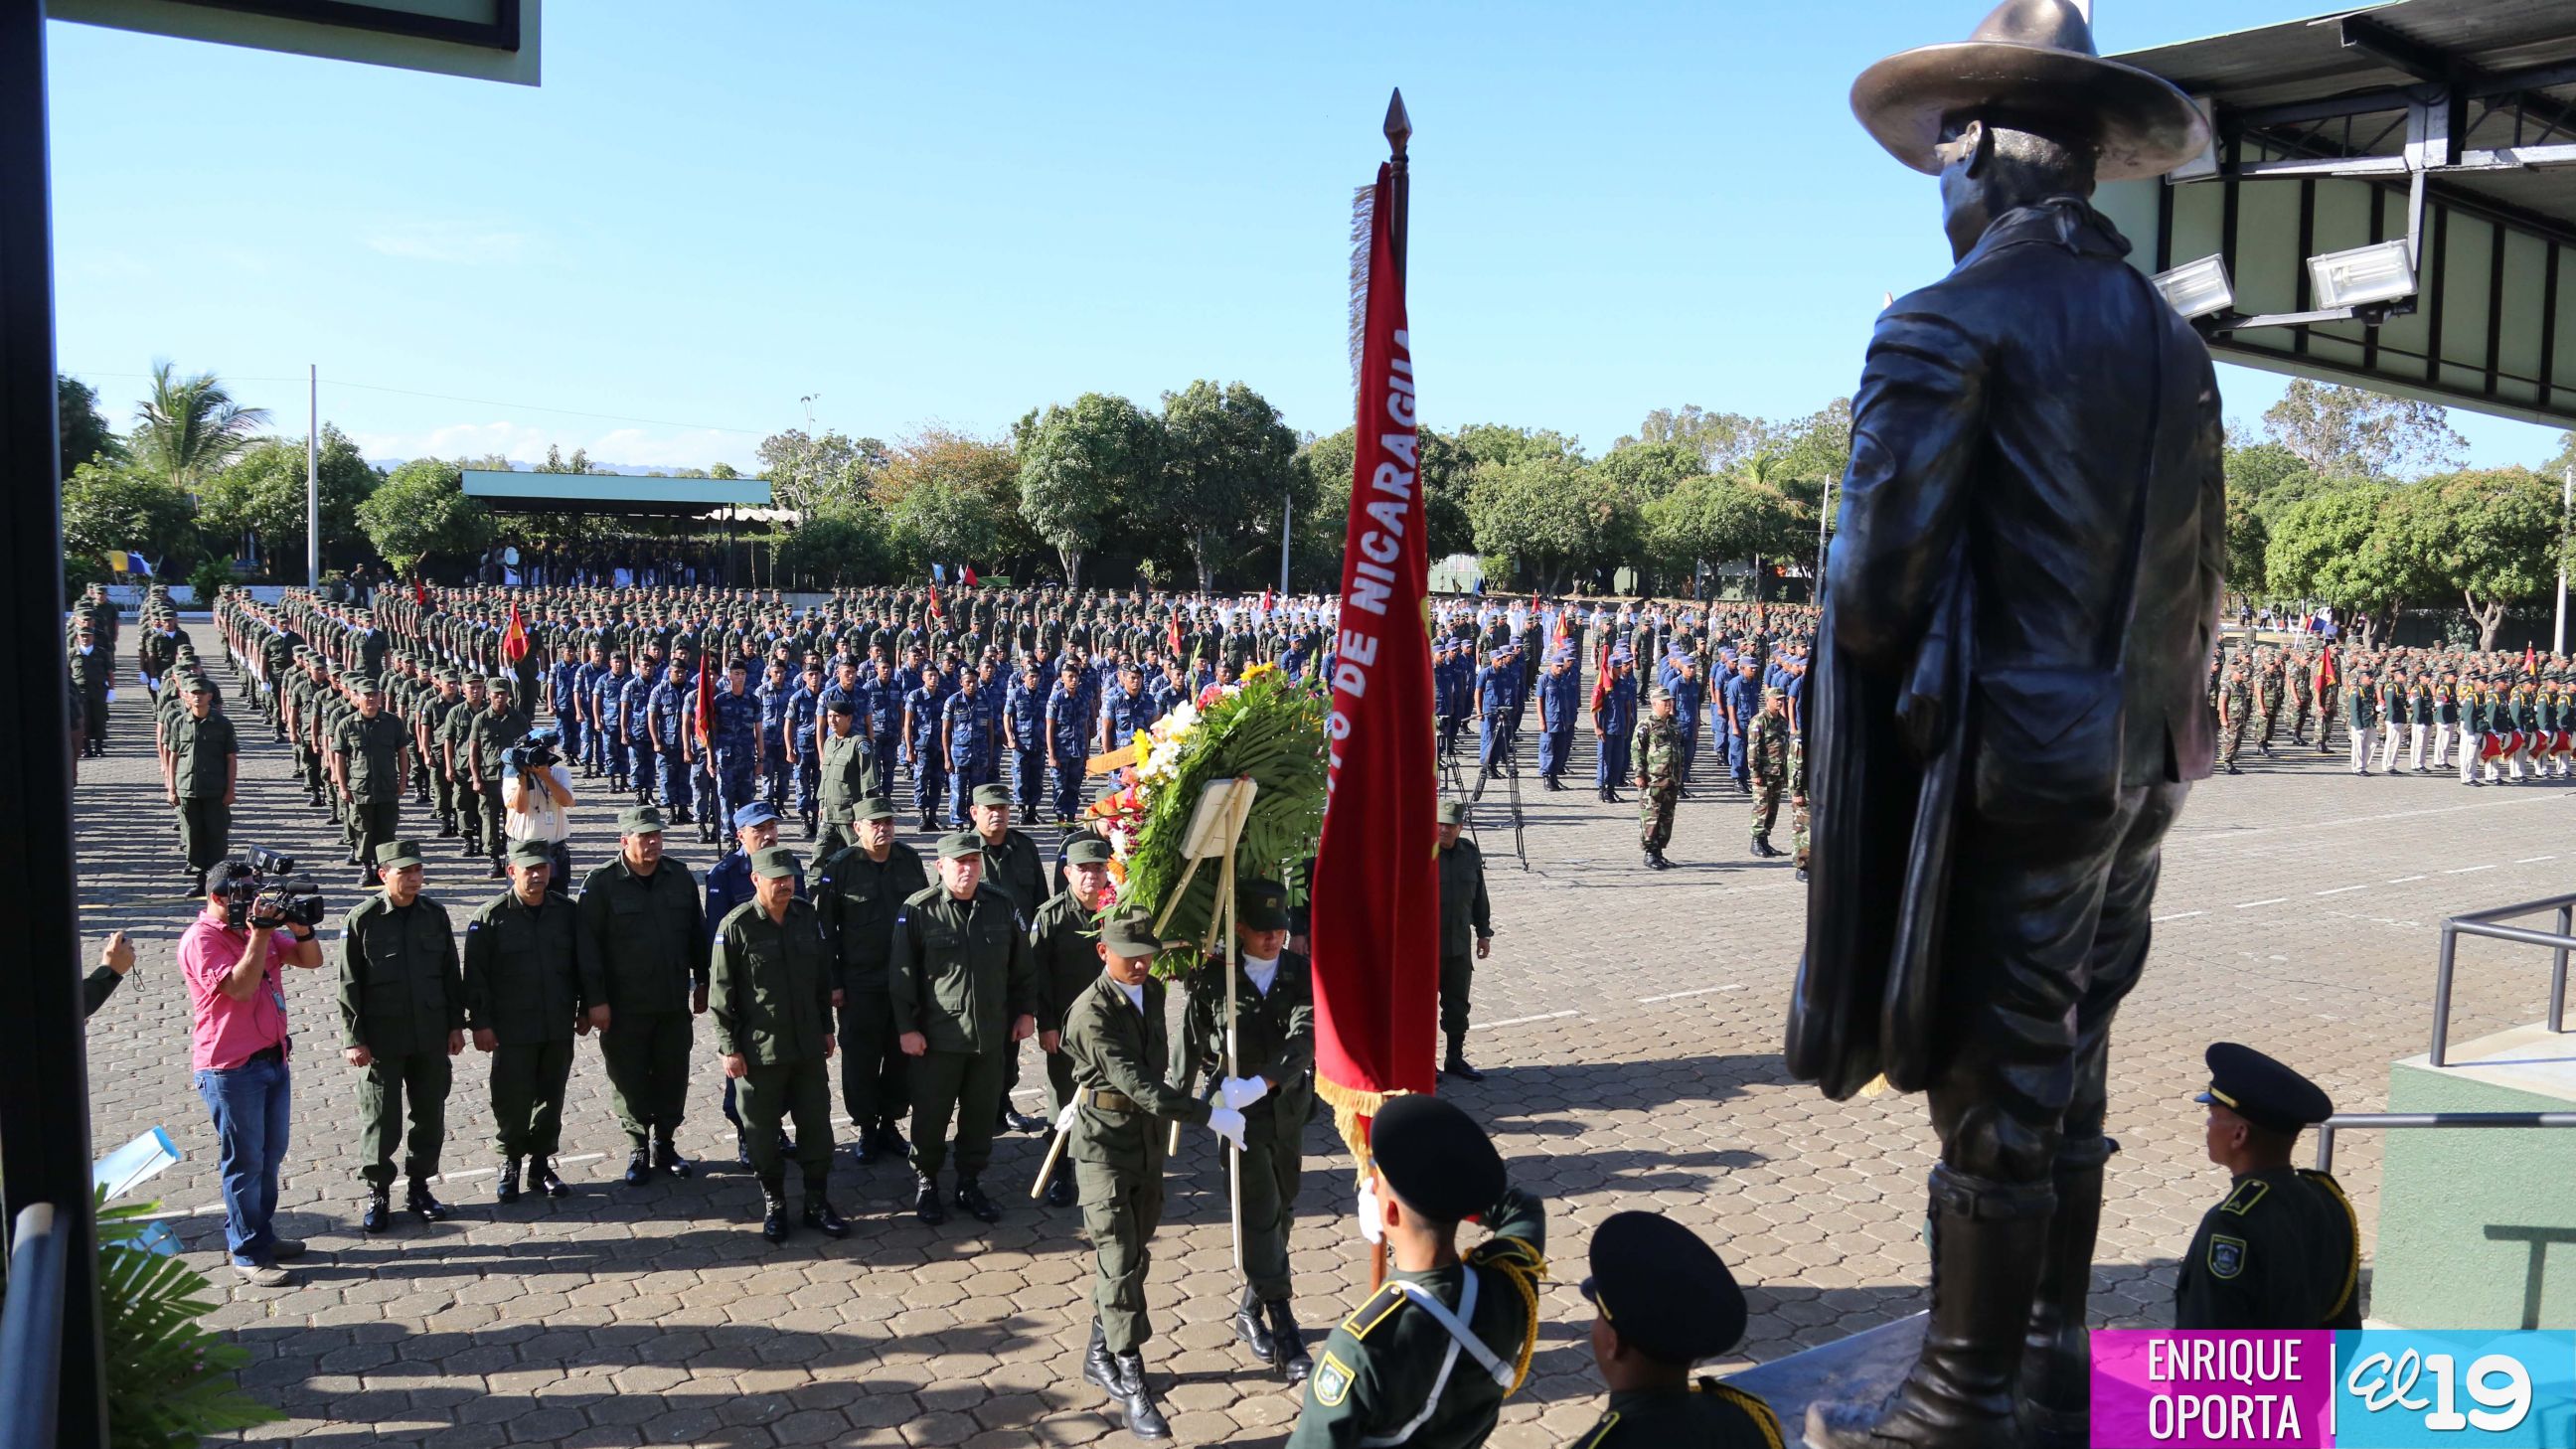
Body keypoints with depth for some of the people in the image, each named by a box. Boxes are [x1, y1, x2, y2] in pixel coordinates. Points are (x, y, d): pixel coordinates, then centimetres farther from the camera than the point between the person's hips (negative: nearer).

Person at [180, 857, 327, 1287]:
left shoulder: (258, 926, 10)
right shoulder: (202, 938, -14)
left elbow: (310, 960, 10)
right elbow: (240, 988, -24)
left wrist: (299, 926, -8)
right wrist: (259, 936, -24)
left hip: (272, 1058, 8)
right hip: (230, 1068, -8)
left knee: (271, 1155, 16)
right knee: (245, 1162, -2)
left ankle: (259, 1234, 29)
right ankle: (247, 1255, 7)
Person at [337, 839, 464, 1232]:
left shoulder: (435, 913, 2)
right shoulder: (362, 919, -9)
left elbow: (451, 973, 9)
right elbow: (349, 984, -6)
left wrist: (455, 1025, 7)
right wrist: (353, 1039, -8)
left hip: (432, 1036, 4)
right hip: (381, 1038, -3)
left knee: (431, 1114, 10)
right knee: (380, 1118, 4)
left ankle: (419, 1186, 25)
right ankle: (378, 1193, 18)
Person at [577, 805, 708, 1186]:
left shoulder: (680, 877, 4)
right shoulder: (601, 884, -9)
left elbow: (697, 934, 11)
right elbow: (588, 946, -10)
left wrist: (702, 984, 12)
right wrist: (595, 1000, -12)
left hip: (674, 1002, 4)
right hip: (625, 1007, -3)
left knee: (673, 1077, 10)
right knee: (630, 1082, 6)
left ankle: (665, 1145, 27)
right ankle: (638, 1151, 21)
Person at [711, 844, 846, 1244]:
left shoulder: (807, 916, 2)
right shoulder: (736, 927, -11)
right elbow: (722, 994, -9)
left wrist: (827, 1028, 13)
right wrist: (729, 1047, -9)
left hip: (808, 1045, 4)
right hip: (759, 1049, -4)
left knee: (816, 1124, 9)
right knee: (763, 1130, 8)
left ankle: (817, 1202, 21)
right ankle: (773, 1203, 24)